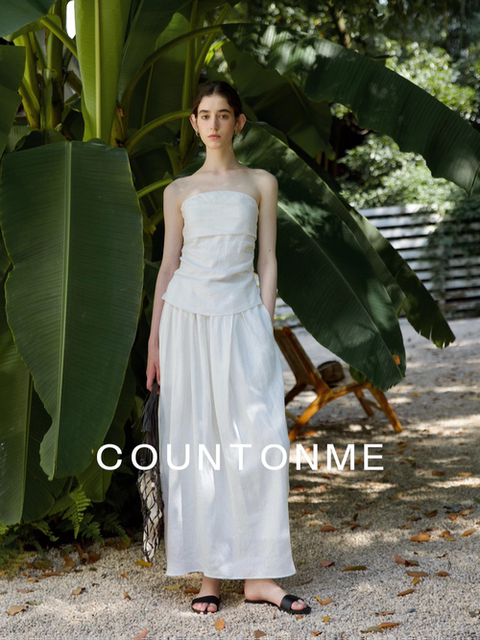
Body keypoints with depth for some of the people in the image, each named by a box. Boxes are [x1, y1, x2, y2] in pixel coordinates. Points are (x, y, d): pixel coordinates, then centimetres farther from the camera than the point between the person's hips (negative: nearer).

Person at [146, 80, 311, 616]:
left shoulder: (261, 184, 11)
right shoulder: (180, 191, 12)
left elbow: (267, 260, 7)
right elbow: (168, 265, 11)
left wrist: (266, 328, -2)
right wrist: (154, 340, 5)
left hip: (242, 317, -1)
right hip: (188, 317, 1)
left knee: (259, 442, -7)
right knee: (194, 443, 0)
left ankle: (259, 575, 1)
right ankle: (209, 573, 7)